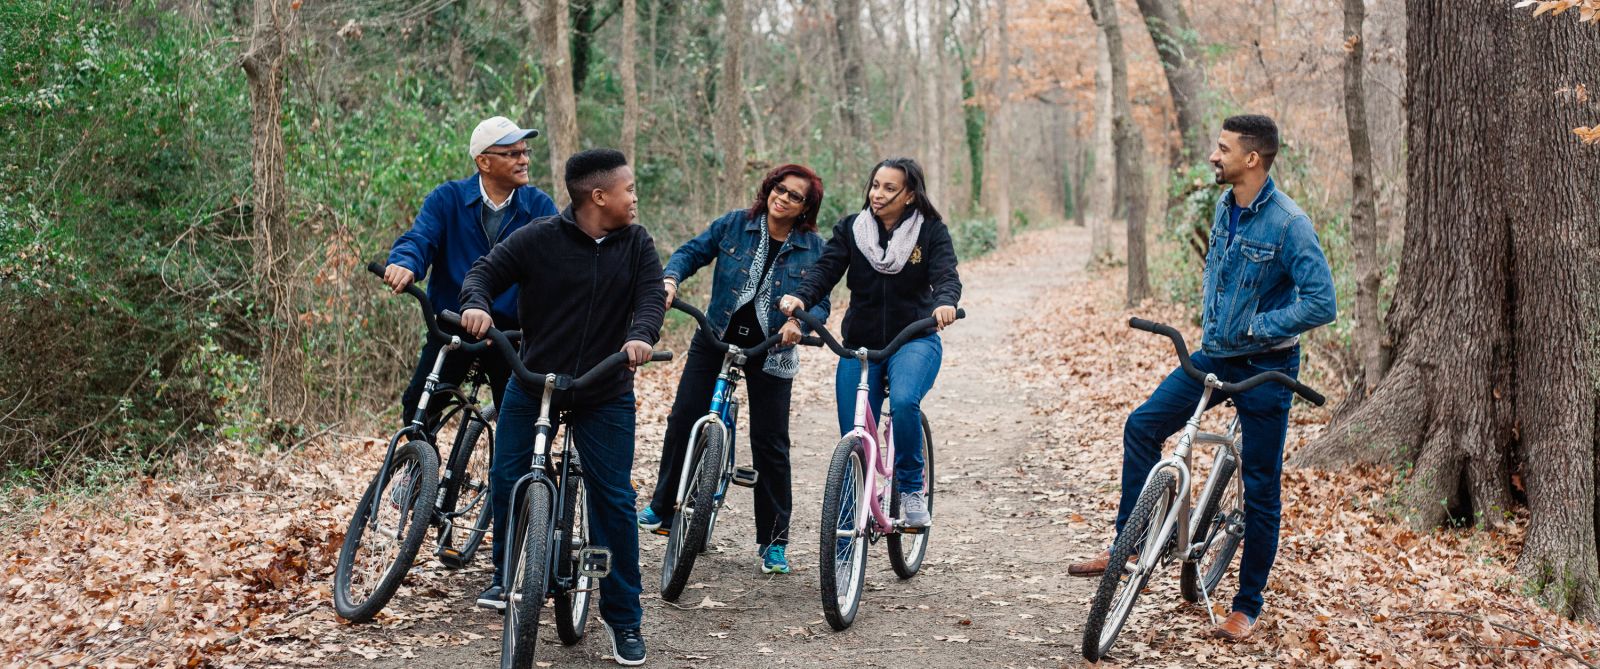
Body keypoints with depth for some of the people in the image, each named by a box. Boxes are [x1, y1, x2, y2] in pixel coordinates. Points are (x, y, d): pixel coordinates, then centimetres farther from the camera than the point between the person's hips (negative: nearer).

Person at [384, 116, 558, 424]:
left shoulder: (539, 205, 1)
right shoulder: (447, 199, 0)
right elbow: (419, 238, -11)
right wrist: (405, 264, -35)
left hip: (512, 330, 0)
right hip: (451, 326, 0)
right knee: (418, 407, -6)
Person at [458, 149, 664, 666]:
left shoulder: (637, 245, 1)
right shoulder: (539, 239, -7)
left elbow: (651, 294, -11)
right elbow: (485, 272, -5)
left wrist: (642, 335, -32)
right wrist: (477, 304, -28)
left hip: (605, 396, 1)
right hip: (532, 386, 0)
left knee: (614, 500, -2)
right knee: (506, 481, -1)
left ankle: (623, 617, 8)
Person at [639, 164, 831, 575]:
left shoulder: (813, 248, -3)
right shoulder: (734, 224, -1)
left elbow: (821, 304, -4)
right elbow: (693, 251, 3)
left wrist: (799, 322, -25)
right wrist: (671, 278, -17)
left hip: (770, 351, -1)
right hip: (716, 337, 1)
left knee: (770, 444, 0)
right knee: (684, 418, -4)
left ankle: (773, 541, 10)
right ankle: (661, 509, 15)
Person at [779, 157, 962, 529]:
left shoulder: (931, 231, -3)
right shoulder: (851, 229, 2)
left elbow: (946, 275, -15)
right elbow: (826, 270, -9)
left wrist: (945, 302, -38)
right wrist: (800, 297, -30)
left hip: (914, 341, -3)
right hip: (859, 345, 3)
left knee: (904, 402, -33)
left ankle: (911, 489, -13)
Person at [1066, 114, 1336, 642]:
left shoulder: (1288, 224, -20)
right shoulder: (1225, 207, 4)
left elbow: (1321, 304, -23)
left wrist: (1253, 327, -20)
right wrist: (1211, 322, 12)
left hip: (1266, 368, -7)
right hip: (1216, 355, 7)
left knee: (1260, 487, 1)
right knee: (1142, 426, -4)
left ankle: (1248, 607, 14)